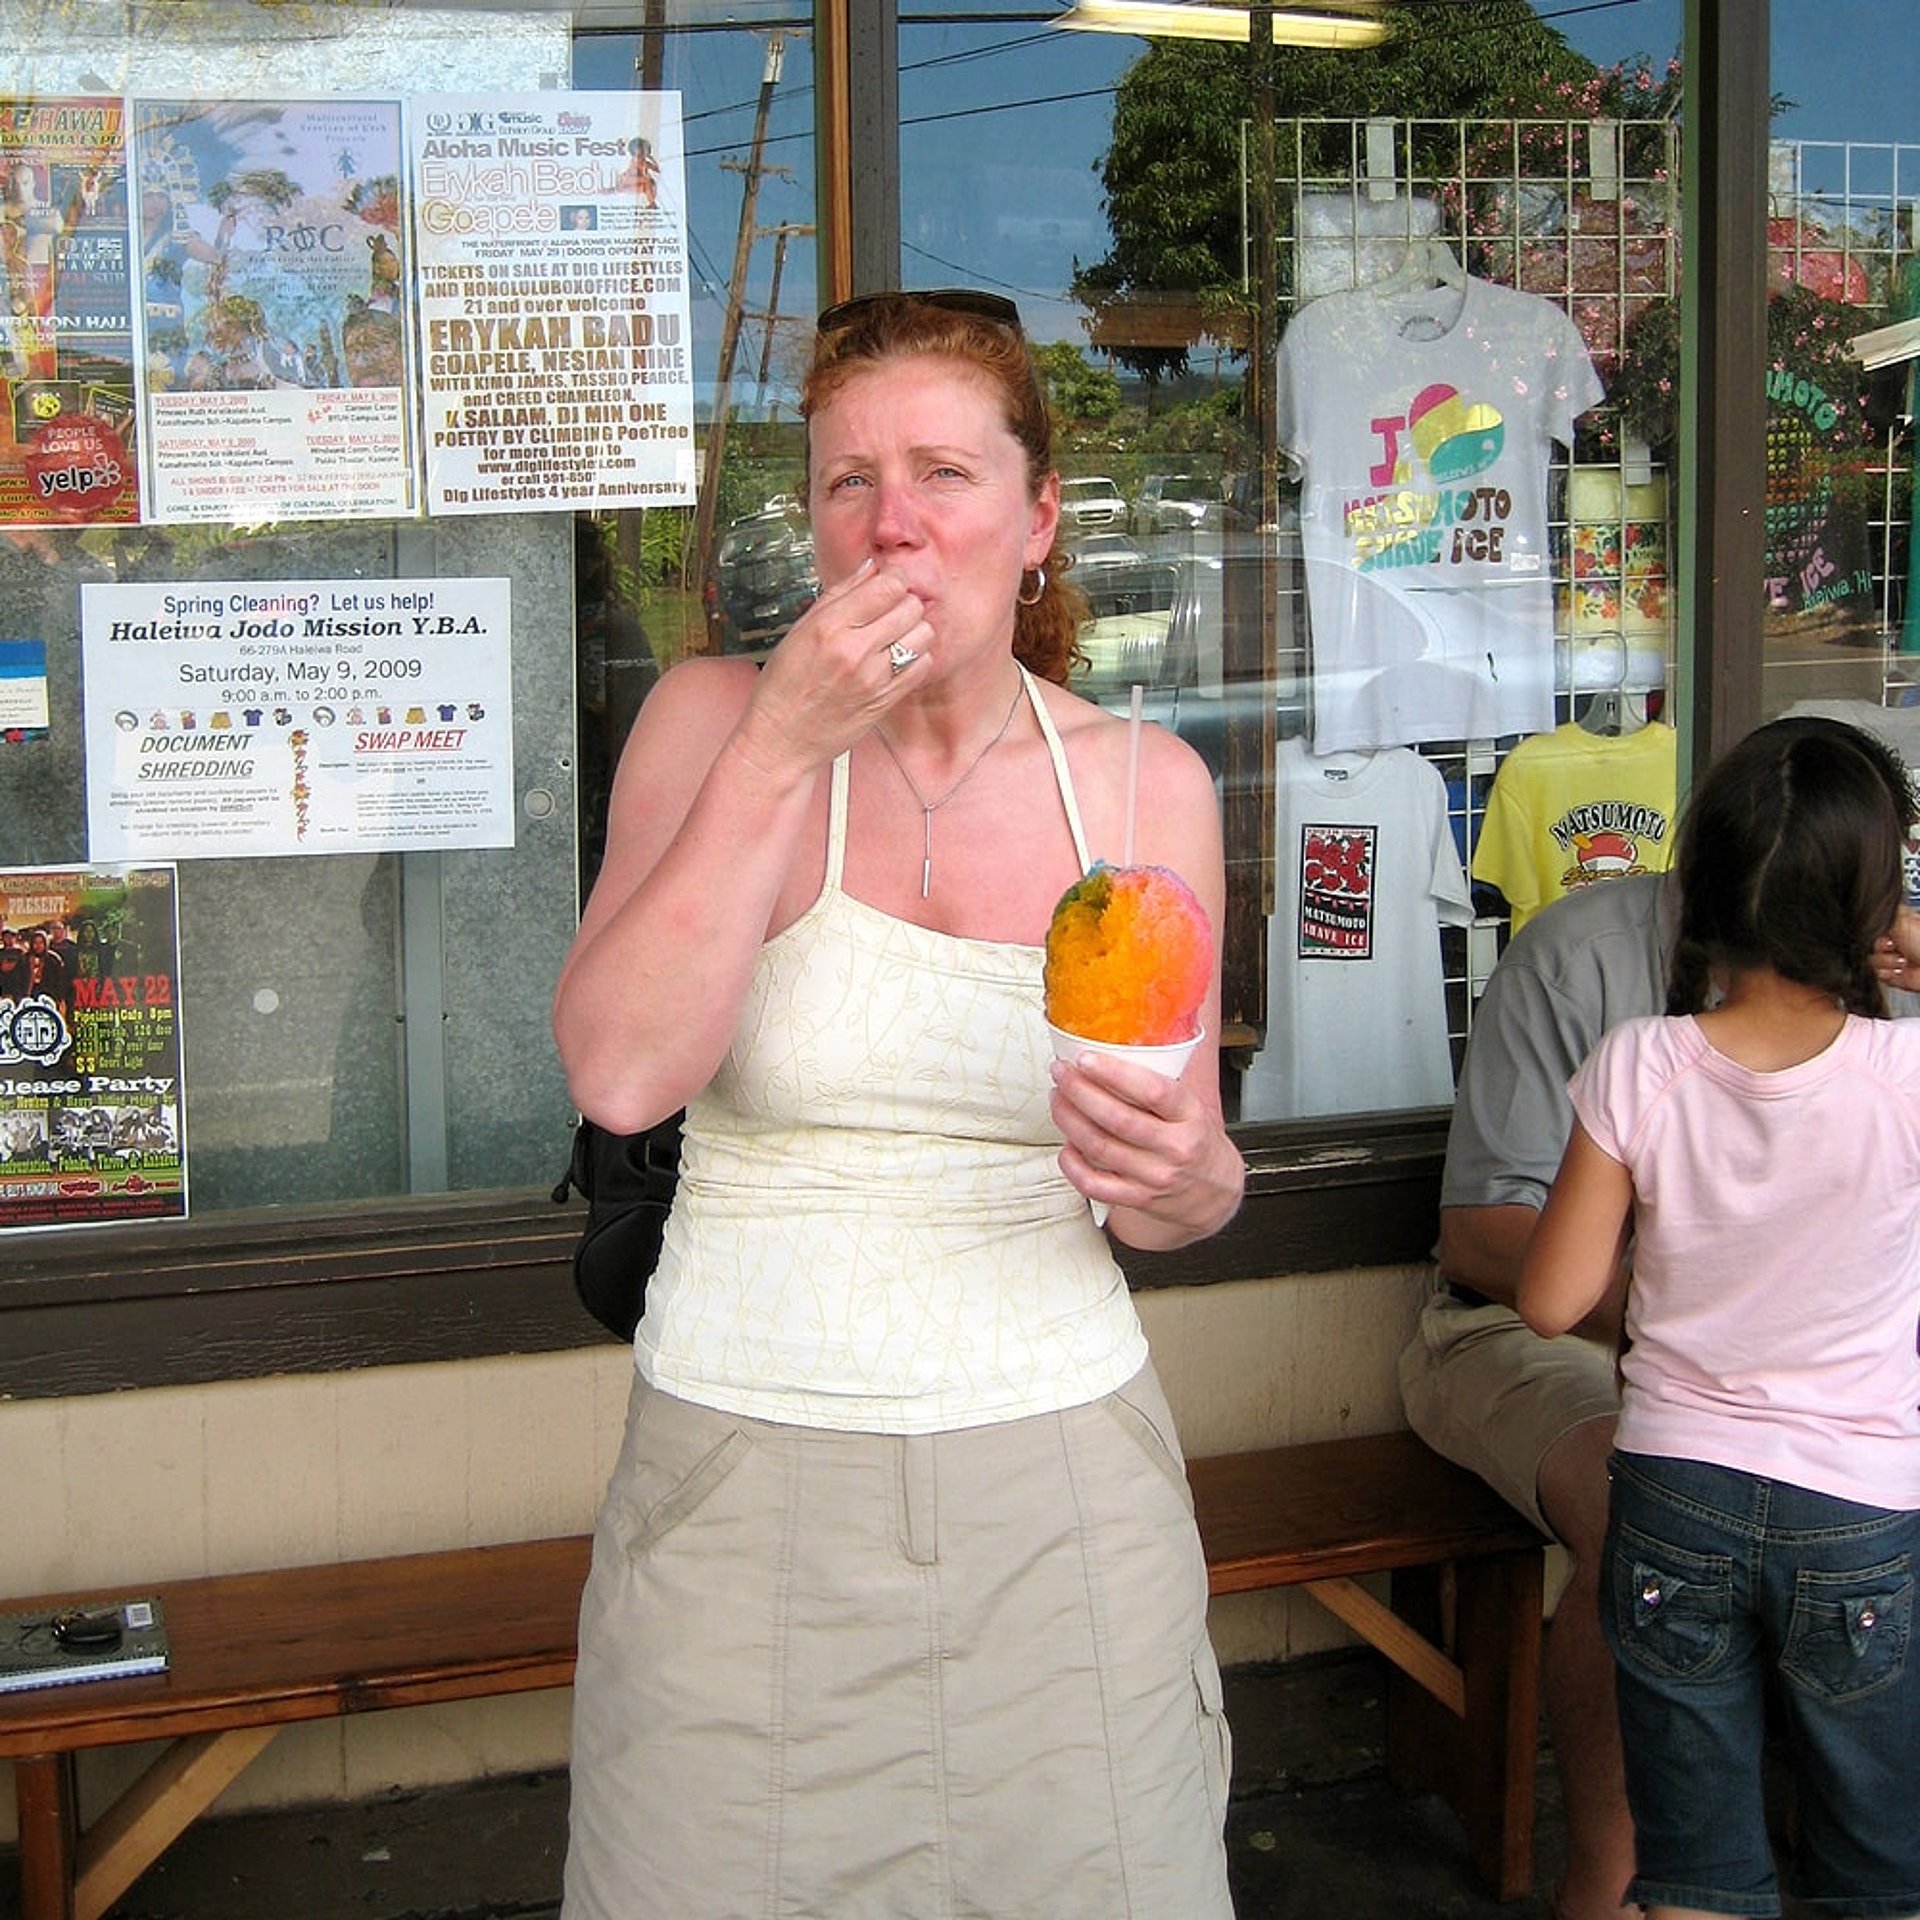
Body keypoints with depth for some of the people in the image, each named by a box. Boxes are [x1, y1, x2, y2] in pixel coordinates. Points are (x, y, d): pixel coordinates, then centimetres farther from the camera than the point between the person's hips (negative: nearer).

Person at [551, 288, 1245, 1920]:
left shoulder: (1147, 784, 2)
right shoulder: (713, 719, -3)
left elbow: (1183, 1196, 9)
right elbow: (621, 1075, -19)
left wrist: (1183, 1176, -14)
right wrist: (784, 746, -20)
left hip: (1061, 1481, 2)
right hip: (749, 1481, -1)